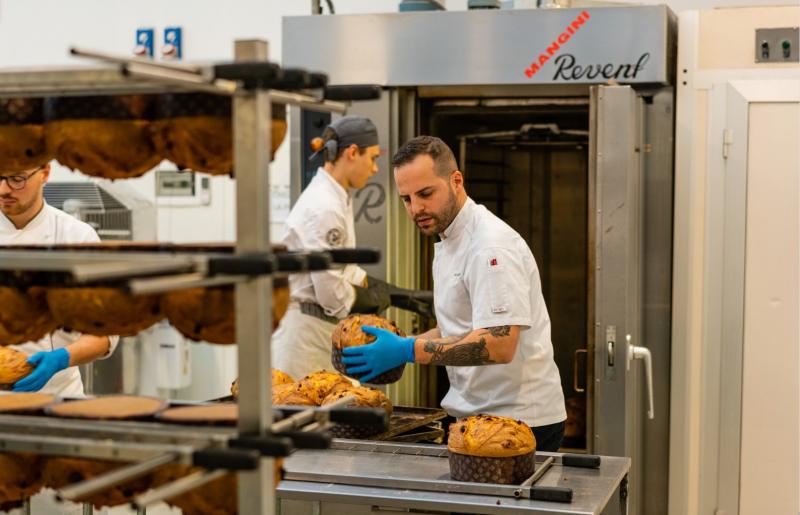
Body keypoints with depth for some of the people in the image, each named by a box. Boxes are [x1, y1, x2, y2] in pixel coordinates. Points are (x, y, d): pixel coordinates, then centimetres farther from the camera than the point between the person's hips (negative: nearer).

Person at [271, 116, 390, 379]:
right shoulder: (325, 208, -21)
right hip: (303, 326, -10)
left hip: (318, 327, 10)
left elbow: (346, 268, 17)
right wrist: (373, 299, -2)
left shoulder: (336, 197, 11)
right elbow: (332, 292, -21)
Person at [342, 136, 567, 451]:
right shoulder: (449, 243, 14)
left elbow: (499, 345, -28)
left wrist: (406, 351, -27)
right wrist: (396, 345, 5)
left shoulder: (491, 245, -19)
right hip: (479, 414, 9)